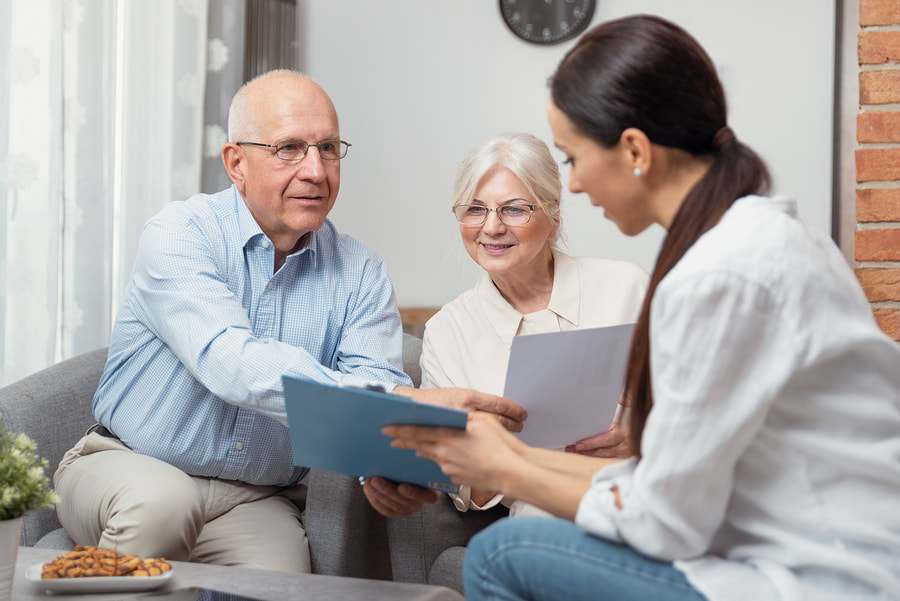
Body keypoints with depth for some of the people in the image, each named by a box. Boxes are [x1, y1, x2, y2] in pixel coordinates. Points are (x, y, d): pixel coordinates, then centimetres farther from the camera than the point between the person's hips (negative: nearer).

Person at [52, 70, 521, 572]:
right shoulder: (179, 237, -14)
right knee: (157, 502, -34)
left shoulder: (361, 274, 0)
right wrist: (402, 399, -44)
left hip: (259, 498, 2)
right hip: (129, 462, -1)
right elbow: (230, 361, -31)